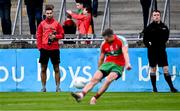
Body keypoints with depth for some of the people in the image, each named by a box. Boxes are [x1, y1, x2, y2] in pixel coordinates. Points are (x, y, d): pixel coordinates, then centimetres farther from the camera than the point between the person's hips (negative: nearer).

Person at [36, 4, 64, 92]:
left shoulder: (56, 24, 4)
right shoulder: (42, 24, 6)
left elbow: (62, 35, 6)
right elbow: (38, 36, 5)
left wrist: (55, 36, -12)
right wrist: (39, 47, -4)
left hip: (54, 49, -1)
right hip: (44, 49, 1)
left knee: (56, 68, 2)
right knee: (43, 68, 3)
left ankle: (58, 87, 7)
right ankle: (43, 87, 10)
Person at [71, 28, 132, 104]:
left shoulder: (121, 41, -9)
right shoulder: (104, 44, 6)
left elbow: (125, 52, -23)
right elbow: (101, 59, 17)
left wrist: (127, 63, -39)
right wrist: (99, 70, 20)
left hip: (118, 66, -4)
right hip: (107, 63, 4)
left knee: (108, 80, -28)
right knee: (95, 79, -16)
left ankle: (94, 98, -22)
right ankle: (81, 94, -29)